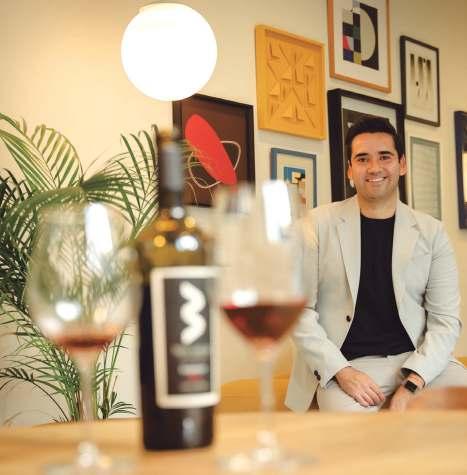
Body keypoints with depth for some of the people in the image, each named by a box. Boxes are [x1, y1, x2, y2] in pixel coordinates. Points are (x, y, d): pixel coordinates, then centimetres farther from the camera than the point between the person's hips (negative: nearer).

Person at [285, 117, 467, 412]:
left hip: (417, 361, 3)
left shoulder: (431, 232, 7)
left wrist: (412, 384, -14)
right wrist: (341, 372, -14)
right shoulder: (319, 224, 3)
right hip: (345, 365, -2)